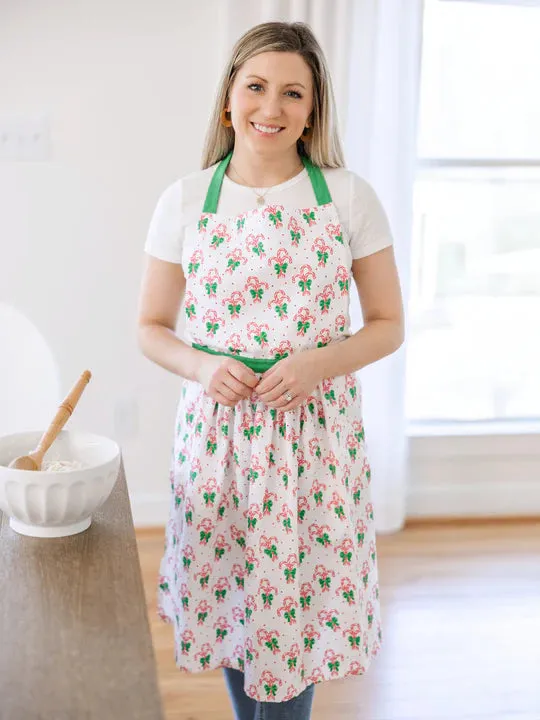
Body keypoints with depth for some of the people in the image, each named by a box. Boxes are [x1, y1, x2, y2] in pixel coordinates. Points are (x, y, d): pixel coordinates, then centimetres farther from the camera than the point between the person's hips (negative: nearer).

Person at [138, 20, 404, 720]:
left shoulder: (351, 198, -3)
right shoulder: (184, 201, 0)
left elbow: (388, 325, 3)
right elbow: (152, 328, 7)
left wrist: (319, 361, -16)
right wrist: (202, 367, -13)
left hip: (315, 433, -1)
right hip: (215, 432, 2)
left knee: (294, 613, 6)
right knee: (227, 604, 14)